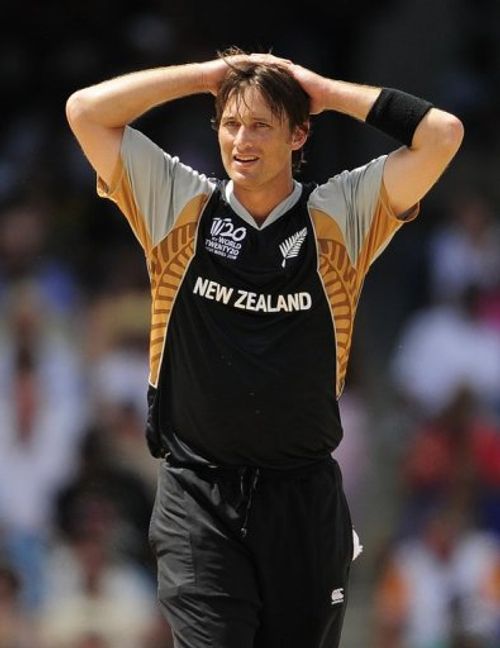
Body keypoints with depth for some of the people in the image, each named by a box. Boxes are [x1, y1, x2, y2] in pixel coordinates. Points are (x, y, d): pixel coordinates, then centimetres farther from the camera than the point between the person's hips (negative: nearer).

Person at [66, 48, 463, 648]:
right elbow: (86, 111, 2)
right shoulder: (180, 206, 5)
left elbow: (442, 134, -5)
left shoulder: (340, 217, 3)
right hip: (198, 492, -1)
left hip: (305, 498, 1)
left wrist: (326, 91, 0)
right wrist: (210, 75, 2)